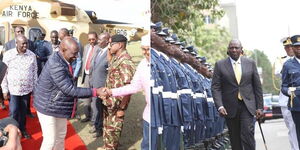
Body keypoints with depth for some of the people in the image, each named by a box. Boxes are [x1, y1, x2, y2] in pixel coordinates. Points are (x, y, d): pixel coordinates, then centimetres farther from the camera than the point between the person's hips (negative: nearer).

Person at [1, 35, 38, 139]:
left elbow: (35, 72, 5)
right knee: (13, 112, -1)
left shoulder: (32, 55, -3)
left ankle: (22, 129, 31)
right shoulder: (8, 55, -8)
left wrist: (35, 88, 6)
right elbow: (4, 73, -3)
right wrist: (4, 90, -4)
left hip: (27, 89, 2)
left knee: (23, 111, 14)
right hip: (13, 89, -2)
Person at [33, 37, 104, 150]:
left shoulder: (63, 61, 0)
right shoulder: (56, 65, -29)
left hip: (59, 106, 9)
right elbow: (70, 90, -30)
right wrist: (95, 92, -28)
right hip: (48, 107, -9)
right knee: (50, 140, -1)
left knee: (61, 135, 19)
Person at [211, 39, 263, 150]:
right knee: (235, 139, 7)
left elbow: (257, 86, 7)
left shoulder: (250, 63, 5)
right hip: (230, 108, 0)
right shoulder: (220, 65, 1)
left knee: (248, 134, -13)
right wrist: (220, 106, -16)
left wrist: (259, 107, 4)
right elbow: (215, 87, -4)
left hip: (247, 106, 0)